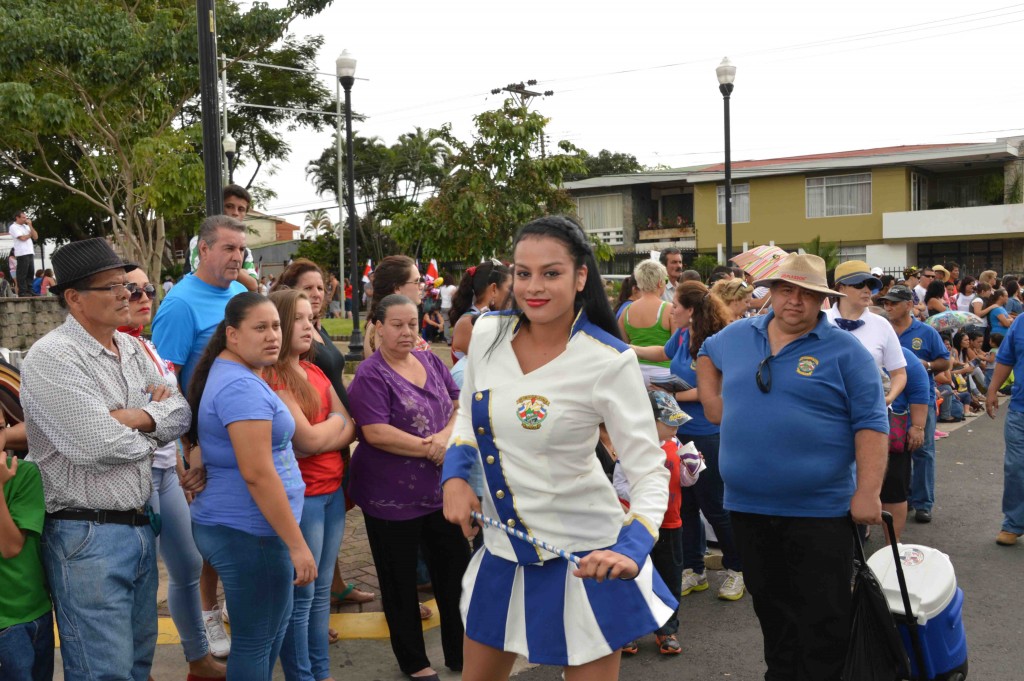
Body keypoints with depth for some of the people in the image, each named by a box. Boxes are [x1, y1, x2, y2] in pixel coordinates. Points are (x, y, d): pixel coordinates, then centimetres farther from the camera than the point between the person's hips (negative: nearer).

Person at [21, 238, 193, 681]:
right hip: (87, 538, -8)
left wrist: (132, 417, -16)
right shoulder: (52, 358, -15)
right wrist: (154, 421, -4)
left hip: (139, 524, 8)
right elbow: (98, 446, -23)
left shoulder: (132, 350, 10)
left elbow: (180, 412, 3)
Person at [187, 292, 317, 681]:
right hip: (248, 531, -10)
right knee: (256, 639, 3)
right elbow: (257, 473, -26)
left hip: (233, 525, 10)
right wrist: (297, 544, -23)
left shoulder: (232, 375, 13)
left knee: (272, 626, 22)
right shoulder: (242, 386, -21)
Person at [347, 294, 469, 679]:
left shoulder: (431, 362, 6)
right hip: (392, 496, -6)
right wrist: (429, 449, -19)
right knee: (400, 580, 9)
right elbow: (375, 433, -23)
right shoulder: (370, 375, -13)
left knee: (455, 570, 13)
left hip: (441, 488, 6)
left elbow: (460, 405, 6)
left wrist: (446, 436, -15)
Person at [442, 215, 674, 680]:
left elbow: (650, 471, -17)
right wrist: (455, 478, -5)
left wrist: (632, 549, -33)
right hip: (502, 548, 5)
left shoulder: (610, 361, -19)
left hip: (583, 555, -5)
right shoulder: (487, 332, -5)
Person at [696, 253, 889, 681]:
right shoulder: (737, 337, 7)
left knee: (824, 616, 3)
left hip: (819, 509, -4)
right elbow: (707, 355, 28)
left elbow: (870, 424, -10)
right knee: (771, 606, 18)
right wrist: (712, 400, 12)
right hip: (747, 505, 4)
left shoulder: (845, 351, -7)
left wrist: (867, 493, -17)